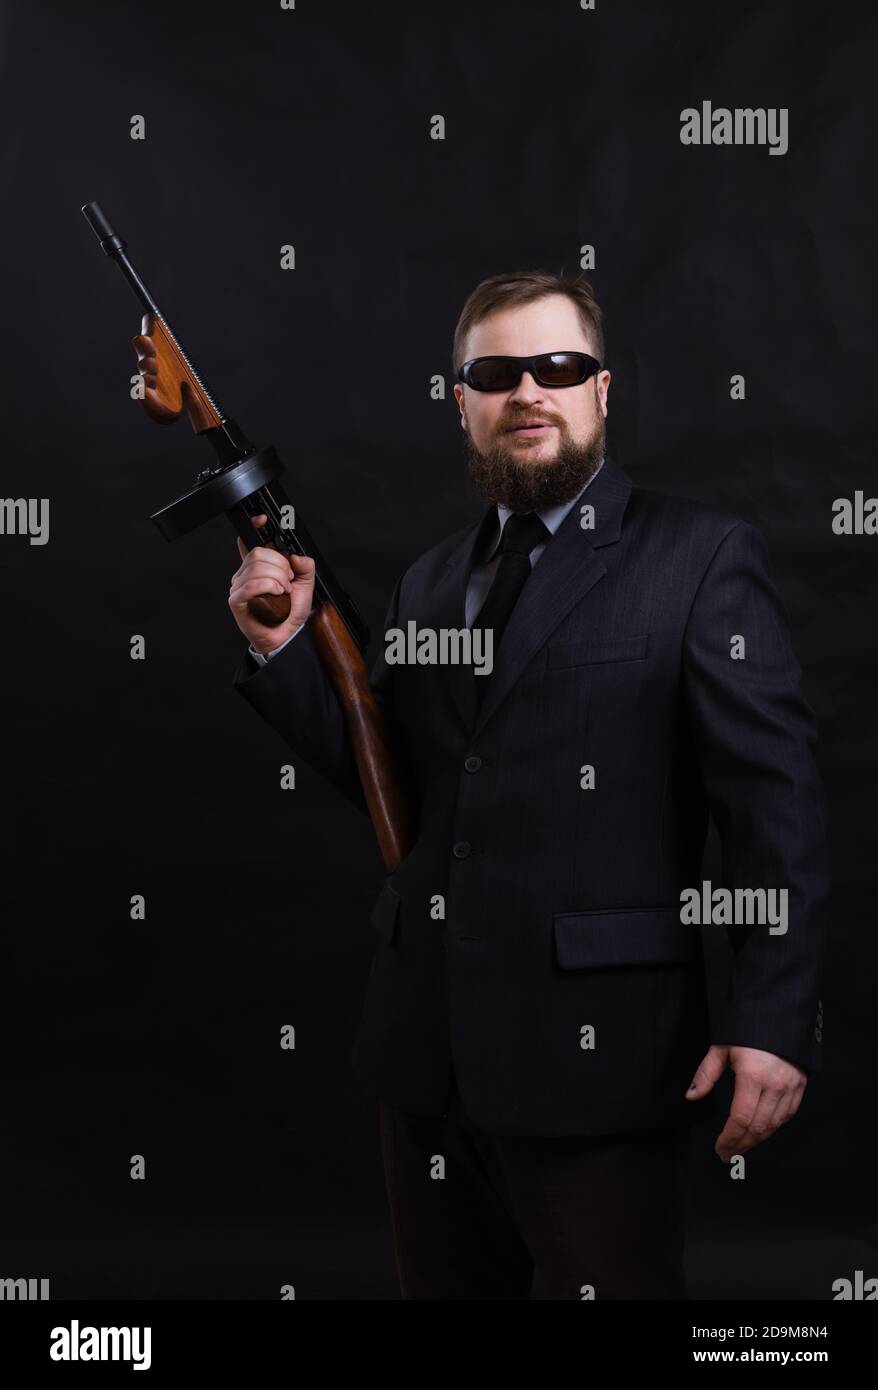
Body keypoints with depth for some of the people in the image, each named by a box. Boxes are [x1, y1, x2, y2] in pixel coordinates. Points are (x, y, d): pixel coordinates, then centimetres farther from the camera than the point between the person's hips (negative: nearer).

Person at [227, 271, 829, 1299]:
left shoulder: (703, 558, -4)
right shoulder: (429, 580, 15)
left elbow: (774, 801, -10)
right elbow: (386, 776, 16)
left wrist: (774, 1020, -17)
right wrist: (283, 648, 2)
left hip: (593, 1054, -6)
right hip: (427, 1052, 6)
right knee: (445, 1286, 17)